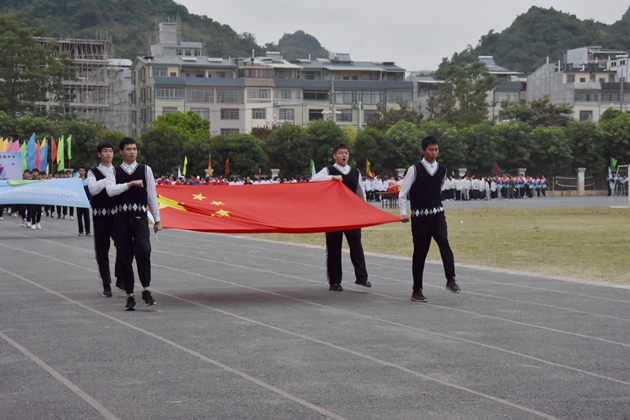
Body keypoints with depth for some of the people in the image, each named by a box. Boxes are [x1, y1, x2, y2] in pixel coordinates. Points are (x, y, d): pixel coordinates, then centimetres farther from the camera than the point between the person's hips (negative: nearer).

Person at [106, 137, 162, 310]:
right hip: (121, 217, 1)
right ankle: (130, 295, 11)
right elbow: (110, 190, -11)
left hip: (140, 216, -1)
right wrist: (131, 184, -13)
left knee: (143, 250, -21)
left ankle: (146, 290, -11)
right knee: (124, 257, 3)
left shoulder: (145, 169, 9)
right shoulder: (114, 172, 8)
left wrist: (157, 219, 7)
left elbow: (152, 194, 9)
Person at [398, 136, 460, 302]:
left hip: (437, 215, 3)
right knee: (419, 253, 2)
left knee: (444, 243, -20)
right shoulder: (415, 169, -8)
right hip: (419, 217, -3)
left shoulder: (442, 170, 4)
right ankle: (417, 291, 10)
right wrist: (403, 213, -13)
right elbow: (403, 193, -6)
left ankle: (451, 280, -25)